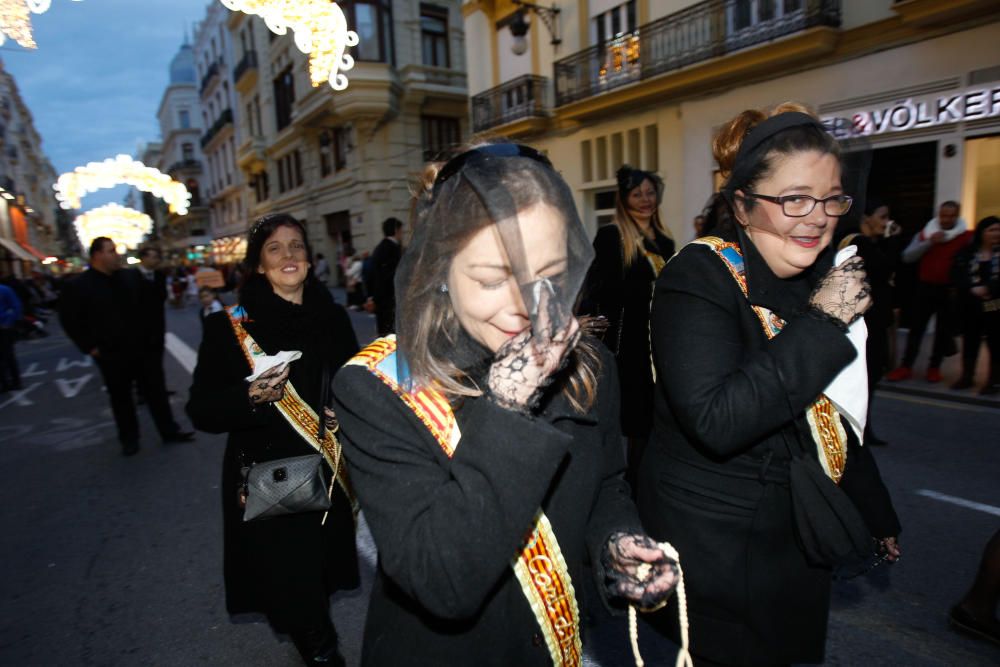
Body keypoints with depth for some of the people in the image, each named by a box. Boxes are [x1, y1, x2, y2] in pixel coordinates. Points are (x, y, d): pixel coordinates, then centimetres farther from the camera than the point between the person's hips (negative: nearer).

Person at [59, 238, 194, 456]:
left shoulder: (125, 279, 7)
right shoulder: (79, 286, -9)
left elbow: (141, 307, 19)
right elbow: (70, 320, -6)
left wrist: (147, 335, 12)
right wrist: (90, 347, -9)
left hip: (141, 347, 4)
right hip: (111, 354, -4)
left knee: (156, 390, 7)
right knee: (121, 398, 9)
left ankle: (169, 431, 17)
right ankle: (129, 439, 23)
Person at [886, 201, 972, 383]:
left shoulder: (967, 237, -3)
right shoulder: (925, 233, 5)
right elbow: (907, 257, -4)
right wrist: (929, 243, -15)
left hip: (949, 290, -2)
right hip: (924, 287, 2)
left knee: (943, 330, 7)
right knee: (916, 328, 3)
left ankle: (934, 367, 19)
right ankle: (905, 367, 7)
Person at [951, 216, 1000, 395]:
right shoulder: (967, 252, 3)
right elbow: (958, 276, -6)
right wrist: (972, 289, -21)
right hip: (971, 305, 1)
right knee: (970, 341, 10)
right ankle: (967, 376, 21)